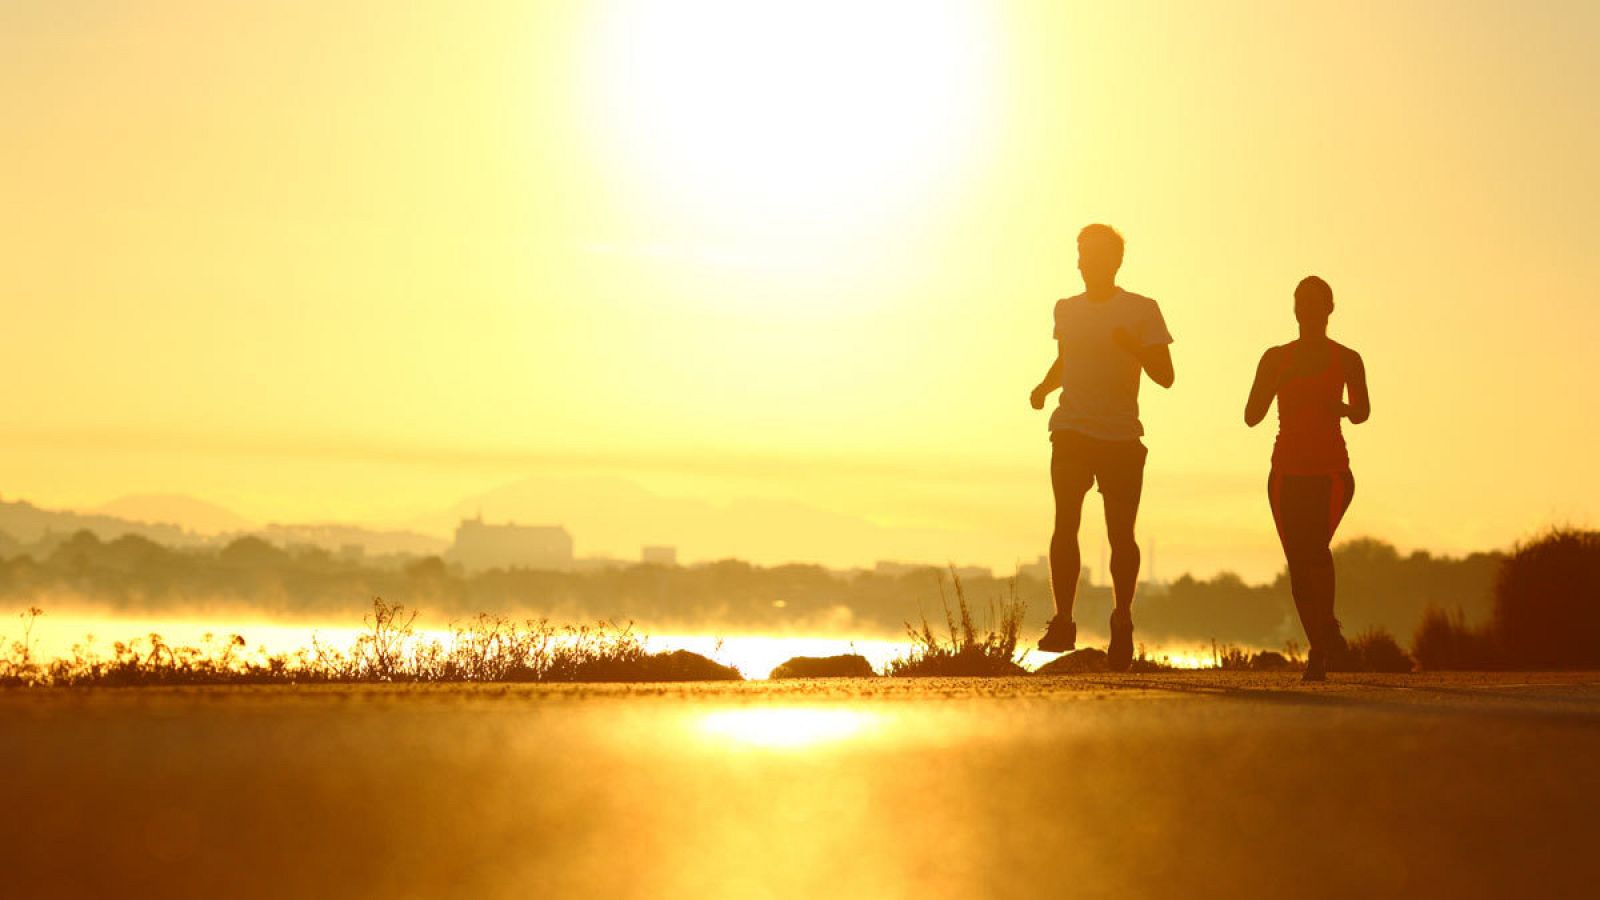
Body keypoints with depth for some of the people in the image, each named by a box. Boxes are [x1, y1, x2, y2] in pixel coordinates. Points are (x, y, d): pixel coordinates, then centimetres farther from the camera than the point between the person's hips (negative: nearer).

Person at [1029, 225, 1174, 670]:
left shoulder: (1143, 311, 1)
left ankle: (1123, 620, 21)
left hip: (1122, 436, -2)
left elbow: (1165, 376, -2)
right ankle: (1062, 620, -11)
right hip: (1071, 431, 2)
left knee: (1120, 534, 1)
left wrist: (1135, 348, -20)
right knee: (1065, 523, -13)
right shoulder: (1066, 309, 12)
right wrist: (1044, 387, 7)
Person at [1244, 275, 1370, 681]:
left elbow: (1362, 412, 14)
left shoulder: (1347, 360, 4)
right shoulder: (1276, 358, 8)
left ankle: (1326, 628, -6)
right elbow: (1252, 416, 4)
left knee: (1316, 546, -24)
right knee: (1298, 564, 0)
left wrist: (1342, 408, -10)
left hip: (1331, 472, -2)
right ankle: (1320, 649, 13)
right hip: (1288, 472, 2)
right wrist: (1274, 383, -14)